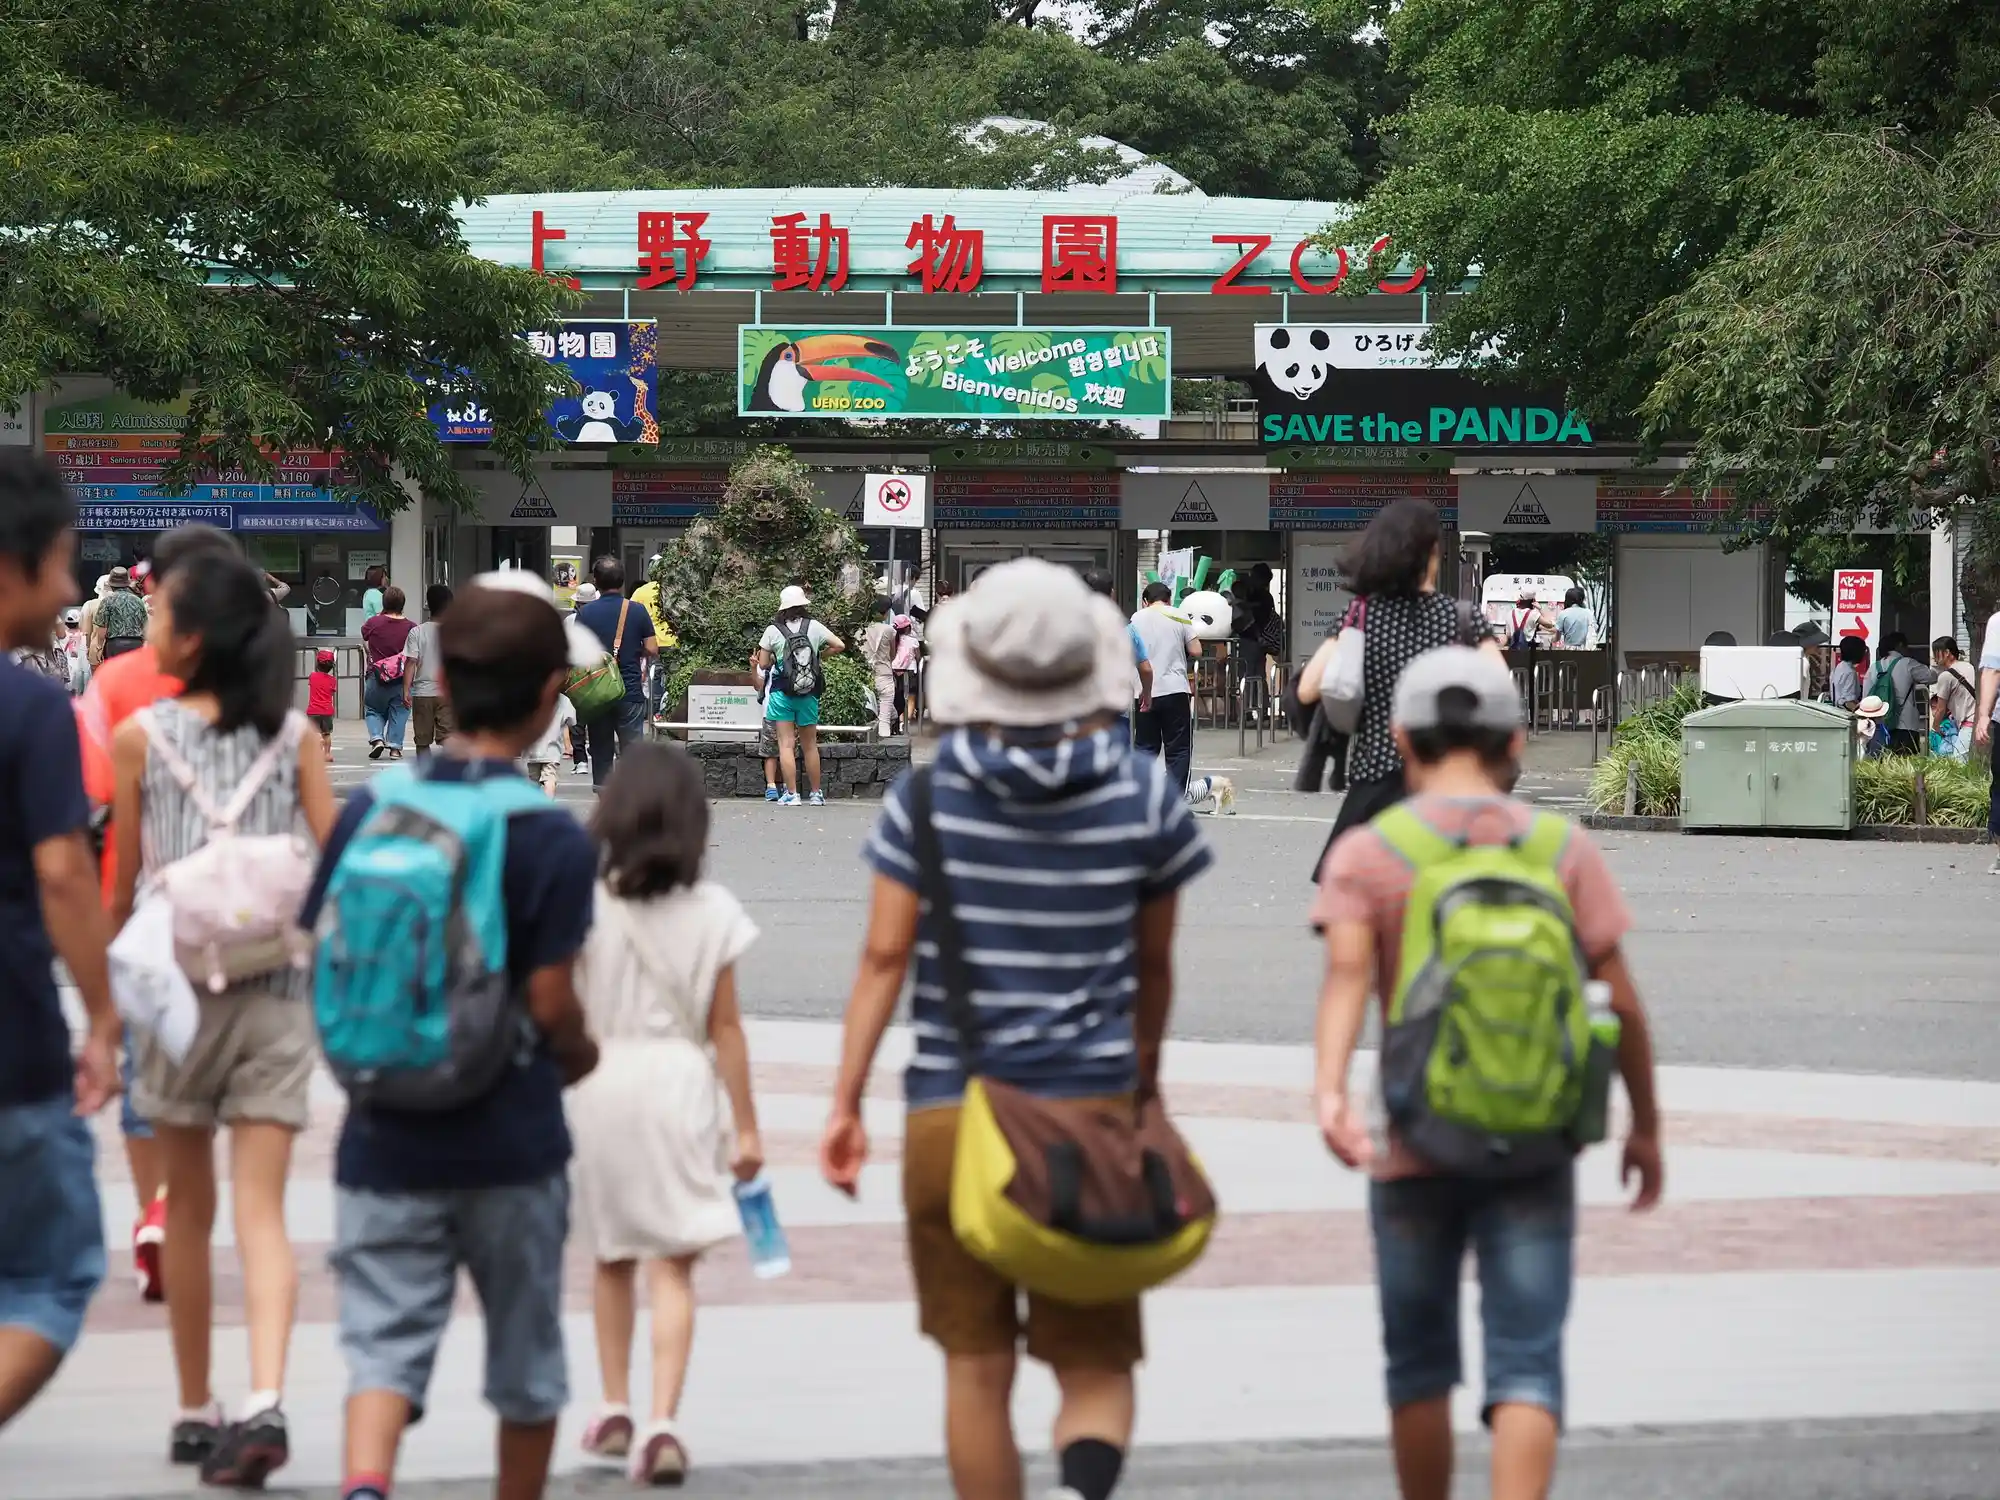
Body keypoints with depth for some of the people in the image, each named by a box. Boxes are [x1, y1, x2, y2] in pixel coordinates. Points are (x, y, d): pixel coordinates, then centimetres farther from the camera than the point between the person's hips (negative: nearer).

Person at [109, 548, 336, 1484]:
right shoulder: (295, 737, 0)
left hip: (179, 983, -1)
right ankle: (265, 1400, -20)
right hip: (277, 992, 1)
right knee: (262, 1210, -2)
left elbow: (125, 884, -1)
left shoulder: (139, 736, -4)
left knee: (188, 1211, 13)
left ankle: (196, 1414, 21)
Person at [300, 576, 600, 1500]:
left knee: (384, 1343, -2)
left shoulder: (365, 813, -1)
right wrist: (580, 1054, 9)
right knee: (525, 1356, 16)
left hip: (385, 1137, 2)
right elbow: (549, 1000, -13)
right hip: (511, 1142, -2)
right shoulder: (552, 841, -11)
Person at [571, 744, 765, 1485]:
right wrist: (746, 1124, 5)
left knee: (612, 1259, 19)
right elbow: (725, 1028, -1)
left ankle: (615, 1410, 29)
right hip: (682, 1084, -1)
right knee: (674, 1266, -2)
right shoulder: (712, 912, -4)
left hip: (601, 1083, 1)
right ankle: (661, 1421, -15)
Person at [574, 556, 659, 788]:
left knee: (600, 752, 8)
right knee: (632, 750, 0)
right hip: (631, 691, -1)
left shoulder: (585, 613, -2)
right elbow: (652, 650, -3)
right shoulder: (637, 611, -4)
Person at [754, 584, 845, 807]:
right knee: (810, 745, 14)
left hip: (782, 694, -2)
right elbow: (839, 646, 0)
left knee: (786, 744, -1)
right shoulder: (814, 627, -1)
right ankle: (816, 793, 20)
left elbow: (763, 663, -2)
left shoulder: (773, 631, -5)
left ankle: (791, 794, -6)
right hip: (808, 694, 2)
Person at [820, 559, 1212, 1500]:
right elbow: (1153, 963, 7)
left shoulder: (927, 797, -4)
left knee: (976, 1370, 12)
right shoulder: (1145, 798, -2)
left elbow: (885, 954, -5)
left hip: (950, 1113, 0)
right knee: (1095, 1367, 5)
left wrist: (845, 1103, 1)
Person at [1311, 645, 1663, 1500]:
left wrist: (1329, 1094, -32)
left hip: (1415, 1148, 0)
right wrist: (1646, 1126, 11)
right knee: (1525, 1373, -4)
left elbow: (1346, 974, -18)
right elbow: (1622, 1001, -1)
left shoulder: (1363, 856, -1)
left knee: (1420, 1363, 18)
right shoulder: (1564, 849, 1)